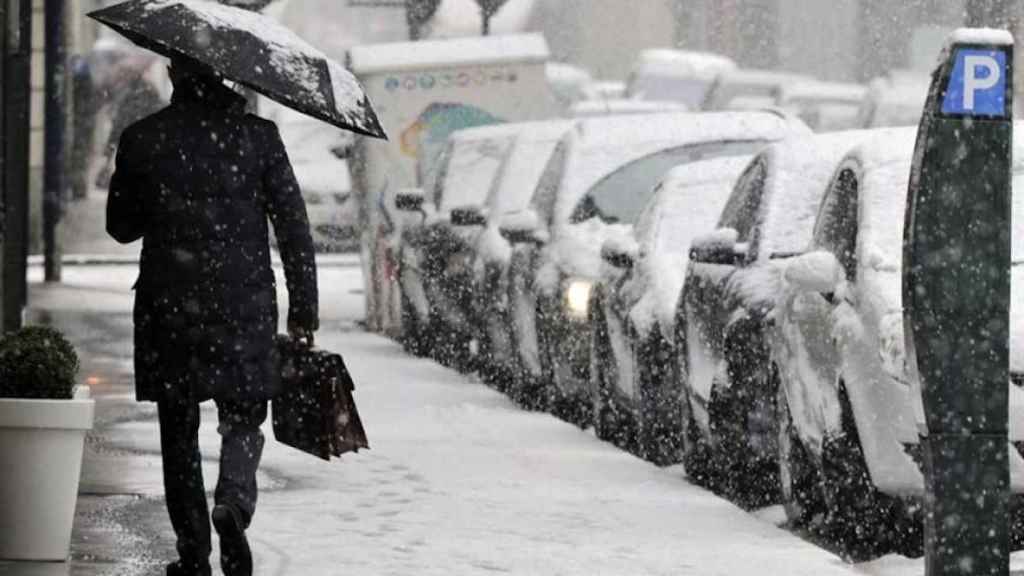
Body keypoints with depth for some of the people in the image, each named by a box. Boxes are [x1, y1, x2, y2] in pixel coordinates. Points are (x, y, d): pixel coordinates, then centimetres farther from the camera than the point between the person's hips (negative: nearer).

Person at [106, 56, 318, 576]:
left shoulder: (141, 140, -2)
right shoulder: (257, 136, -2)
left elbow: (121, 226, 8)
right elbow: (293, 227, -2)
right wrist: (303, 309, 4)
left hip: (168, 308, 0)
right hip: (244, 305, 0)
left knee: (179, 432, 10)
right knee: (242, 419, 12)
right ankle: (234, 500, -17)